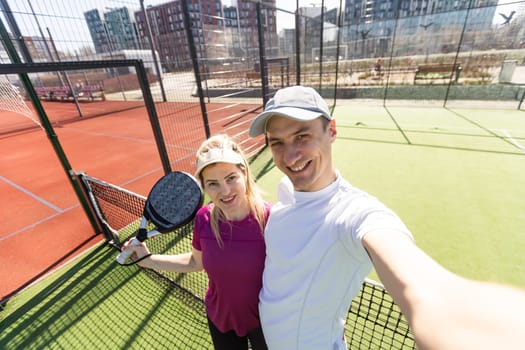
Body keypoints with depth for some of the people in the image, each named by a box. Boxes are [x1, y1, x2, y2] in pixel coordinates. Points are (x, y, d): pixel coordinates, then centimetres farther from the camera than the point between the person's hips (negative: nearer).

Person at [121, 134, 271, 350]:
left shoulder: (270, 218, -30)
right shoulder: (204, 219, -19)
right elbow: (196, 262, 0)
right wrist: (147, 259, -2)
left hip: (263, 322, -2)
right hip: (220, 320, 3)